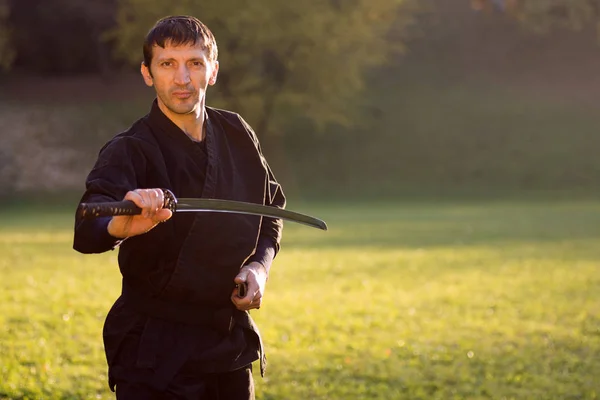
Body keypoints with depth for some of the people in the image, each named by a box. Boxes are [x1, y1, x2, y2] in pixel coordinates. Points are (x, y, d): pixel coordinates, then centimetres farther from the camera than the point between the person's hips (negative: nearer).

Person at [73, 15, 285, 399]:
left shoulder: (237, 134, 3)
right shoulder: (131, 151, -15)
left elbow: (272, 206, 18)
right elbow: (87, 231, -33)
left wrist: (260, 264, -1)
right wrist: (119, 226, -56)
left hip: (232, 339, 5)